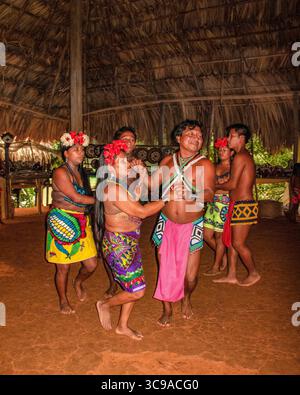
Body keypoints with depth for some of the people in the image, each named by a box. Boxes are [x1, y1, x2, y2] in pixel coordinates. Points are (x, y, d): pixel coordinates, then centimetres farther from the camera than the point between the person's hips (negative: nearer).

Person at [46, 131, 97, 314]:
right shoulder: (61, 172, -12)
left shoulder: (80, 172, 12)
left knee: (92, 263, 5)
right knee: (63, 267, 6)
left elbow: (85, 197, 10)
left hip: (81, 223, 7)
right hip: (62, 223, -7)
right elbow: (76, 198, -17)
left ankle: (78, 283, 38)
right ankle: (63, 301, 30)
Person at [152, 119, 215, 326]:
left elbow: (210, 194, -15)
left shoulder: (205, 165, -6)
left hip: (191, 226, -2)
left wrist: (195, 196, -35)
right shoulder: (167, 161, 4)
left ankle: (186, 298, 38)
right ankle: (167, 310, 31)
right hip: (167, 224, 2)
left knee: (190, 276, 2)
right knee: (165, 270, 9)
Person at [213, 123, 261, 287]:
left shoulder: (240, 157, -15)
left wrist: (214, 186, -3)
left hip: (243, 206, -10)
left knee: (238, 243, -1)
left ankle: (253, 274, 18)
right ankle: (231, 275, 22)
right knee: (231, 240, 13)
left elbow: (232, 184, -18)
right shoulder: (246, 156, 16)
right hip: (238, 205, 10)